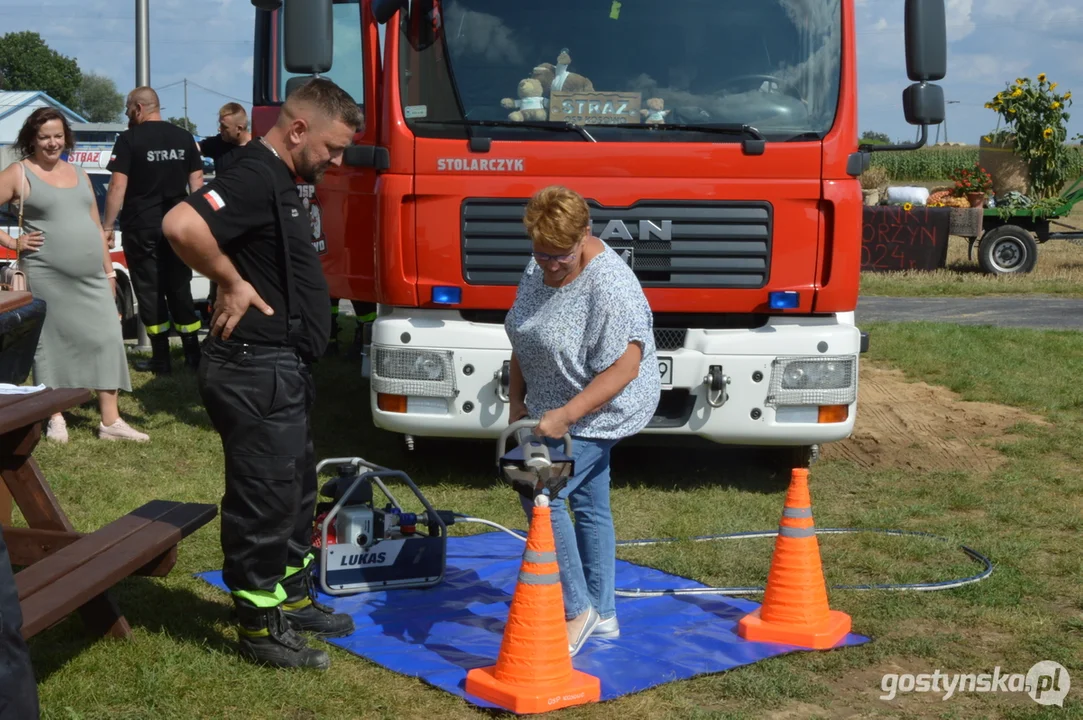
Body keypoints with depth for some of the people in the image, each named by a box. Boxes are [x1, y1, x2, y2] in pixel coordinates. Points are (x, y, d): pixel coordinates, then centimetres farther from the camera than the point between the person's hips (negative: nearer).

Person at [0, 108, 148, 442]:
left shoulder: (78, 174, 16)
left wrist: (109, 270, 16)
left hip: (92, 277, 5)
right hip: (47, 277, -5)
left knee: (107, 339, 0)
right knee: (52, 343, 1)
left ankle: (111, 421, 5)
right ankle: (56, 418, 14)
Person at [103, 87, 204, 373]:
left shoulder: (129, 139, -7)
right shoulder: (184, 137, 7)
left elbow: (118, 187, -12)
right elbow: (197, 183, 9)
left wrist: (107, 226, -6)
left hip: (141, 226, -4)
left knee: (149, 290, 2)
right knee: (179, 287, 12)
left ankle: (161, 358, 2)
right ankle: (192, 353, 13)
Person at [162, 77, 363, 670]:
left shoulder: (280, 182, 13)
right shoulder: (255, 178, -19)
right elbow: (181, 225, -35)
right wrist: (231, 284, -23)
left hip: (282, 370, 11)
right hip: (256, 370, -11)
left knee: (296, 489, 21)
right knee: (262, 499, -1)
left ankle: (293, 598, 35)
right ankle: (260, 628, 11)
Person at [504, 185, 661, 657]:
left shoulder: (609, 287, -26)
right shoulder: (538, 271, 2)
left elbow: (624, 369, -28)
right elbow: (525, 341, 13)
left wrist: (566, 414, -31)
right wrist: (518, 401, 8)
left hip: (599, 412, -9)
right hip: (558, 409, 9)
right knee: (590, 504, 13)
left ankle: (577, 609, -2)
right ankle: (603, 614, 23)